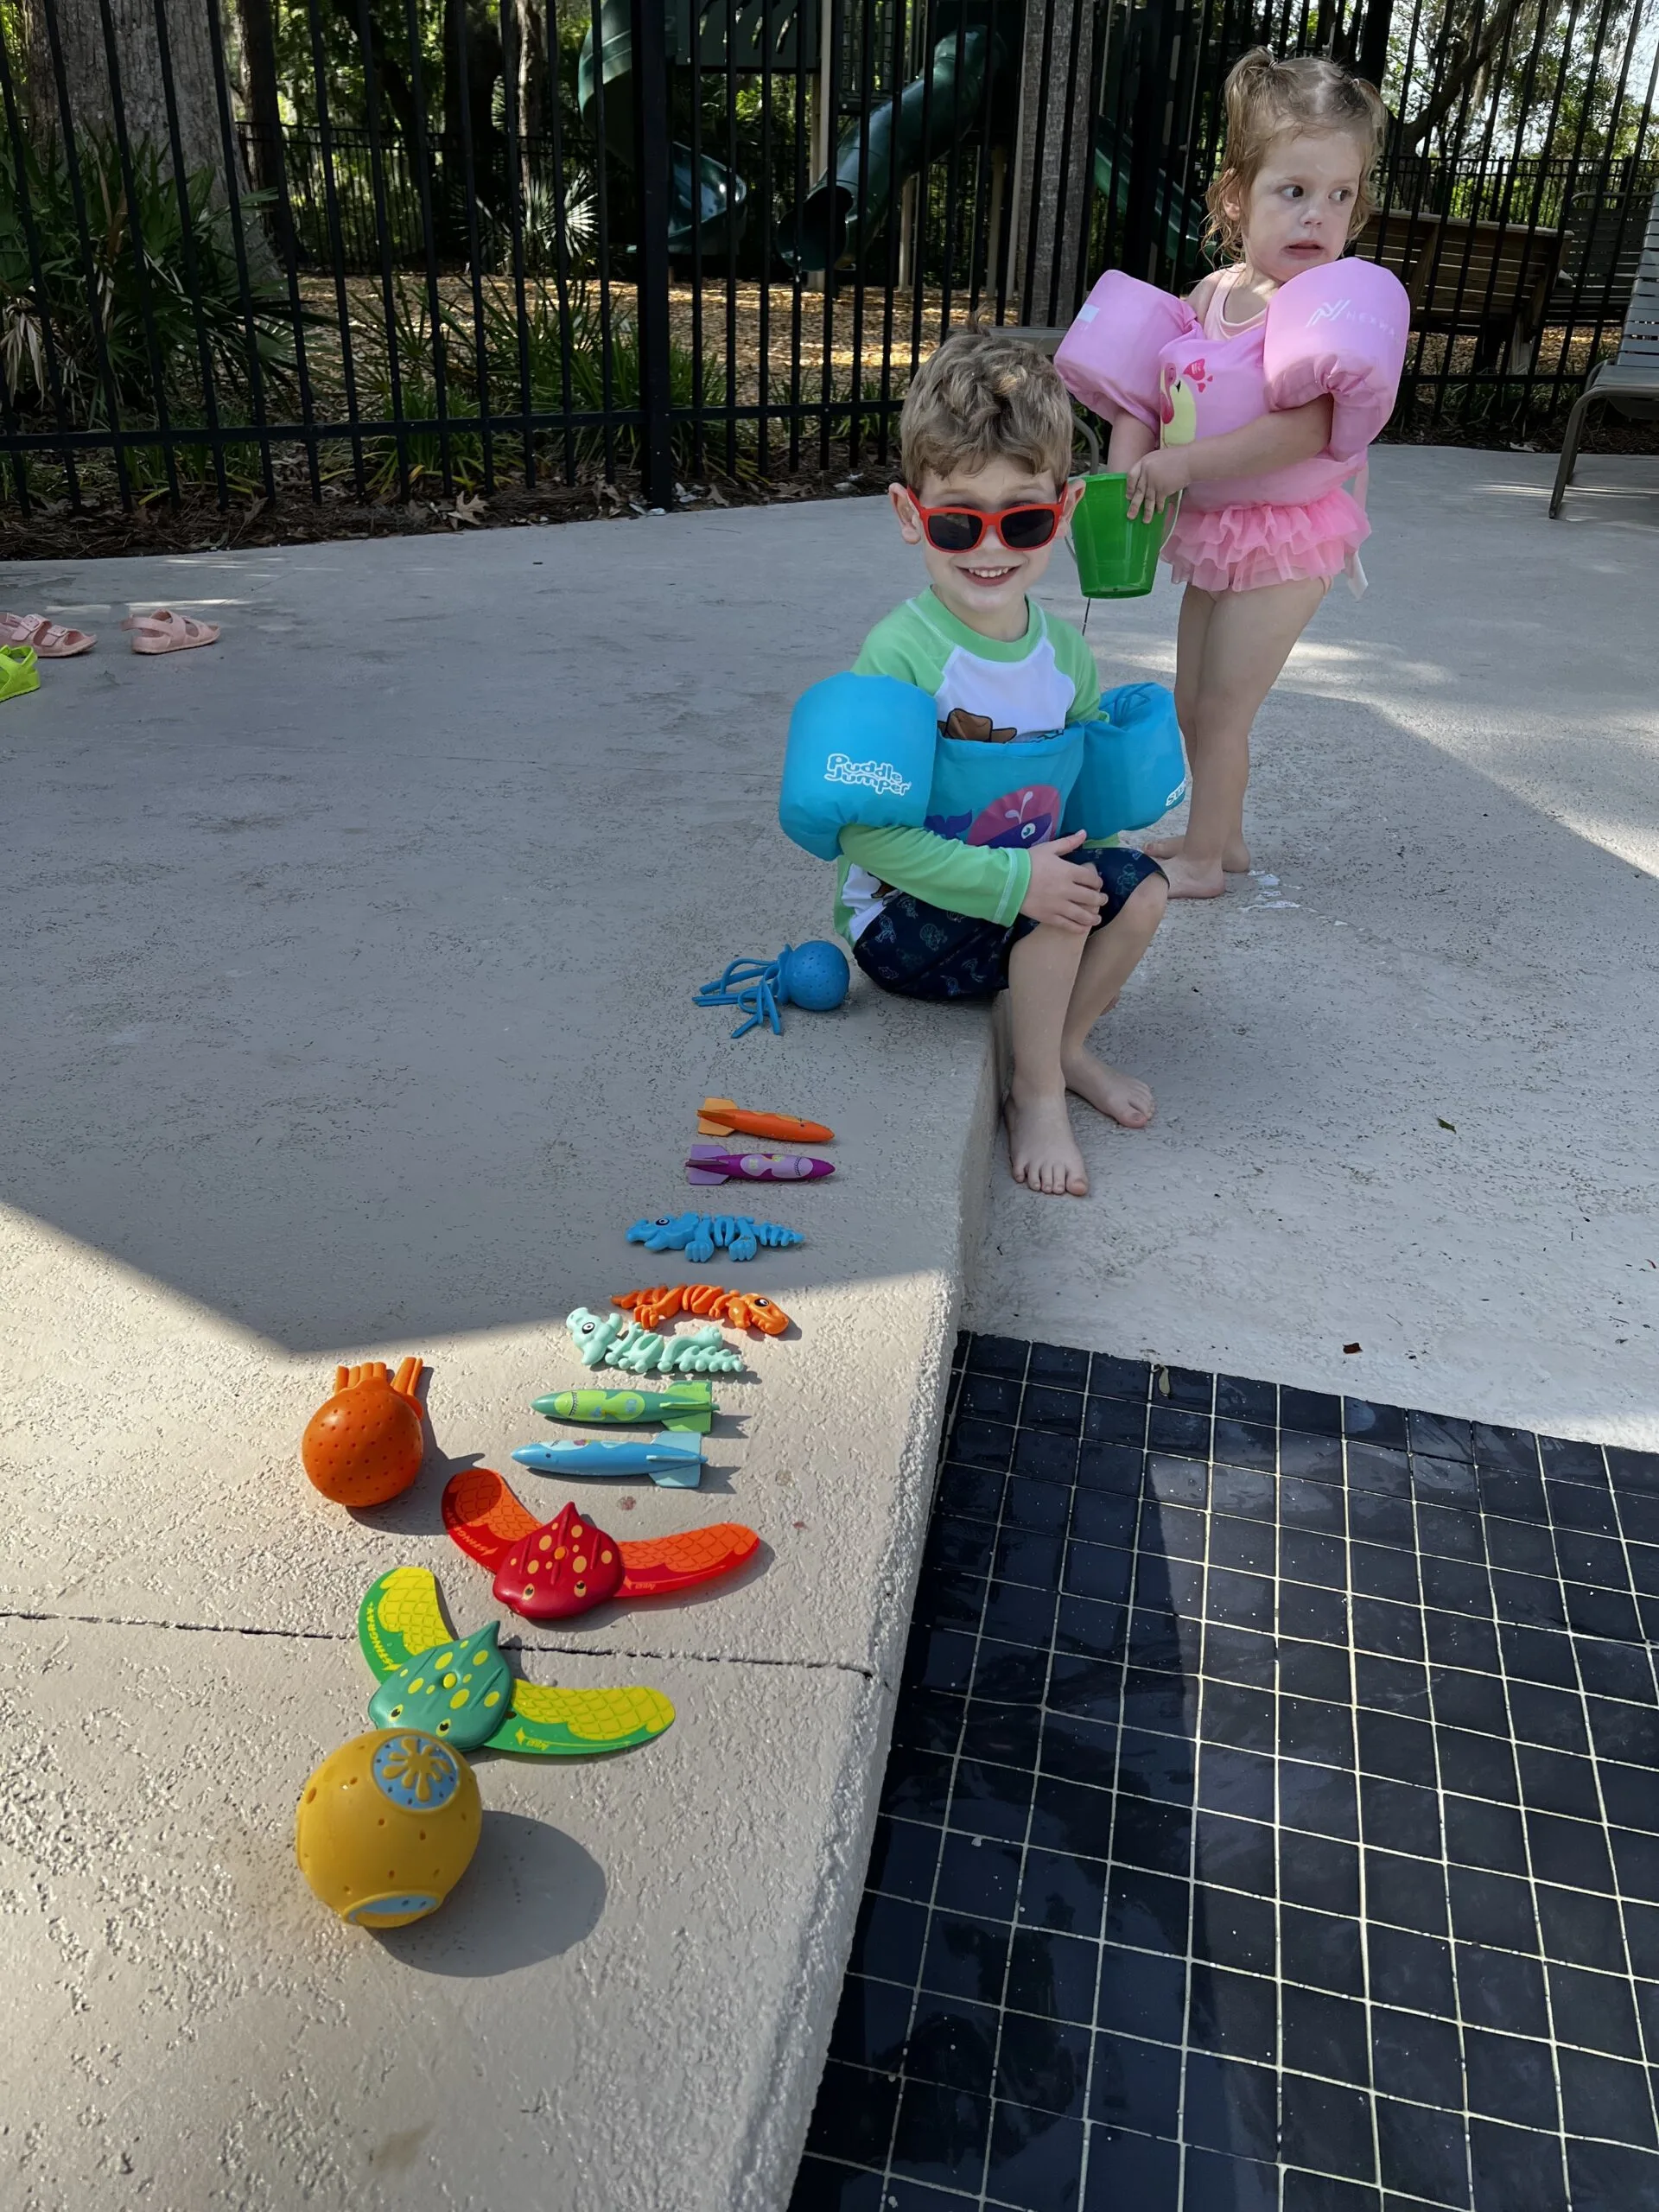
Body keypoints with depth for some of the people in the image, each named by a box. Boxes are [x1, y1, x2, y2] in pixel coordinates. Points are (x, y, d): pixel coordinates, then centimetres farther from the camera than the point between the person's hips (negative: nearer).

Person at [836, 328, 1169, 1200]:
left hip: (1021, 876, 7)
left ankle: (1066, 1046, 11)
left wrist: (1082, 845, -10)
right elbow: (867, 833, -29)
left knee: (1135, 887, -11)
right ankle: (1037, 1096, -7)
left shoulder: (1061, 648, -3)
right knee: (1058, 907, -27)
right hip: (899, 919, -6)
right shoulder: (899, 655, -25)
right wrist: (1012, 880, -34)